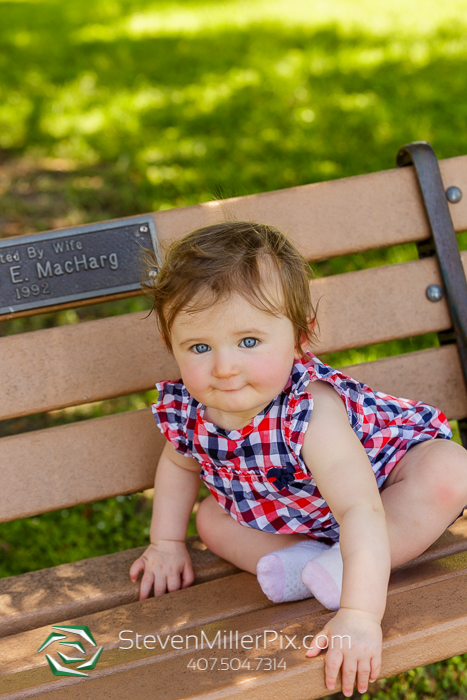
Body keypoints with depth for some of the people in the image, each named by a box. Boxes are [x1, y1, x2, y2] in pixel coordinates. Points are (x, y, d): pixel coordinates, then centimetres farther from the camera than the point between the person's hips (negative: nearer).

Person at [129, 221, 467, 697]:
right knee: (212, 519, -6)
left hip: (386, 469, -6)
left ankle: (341, 565, -27)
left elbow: (360, 511, -50)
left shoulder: (313, 412, -43)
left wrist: (359, 617, -58)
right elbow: (179, 463, 2)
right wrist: (166, 544, 4)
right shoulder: (184, 409, -24)